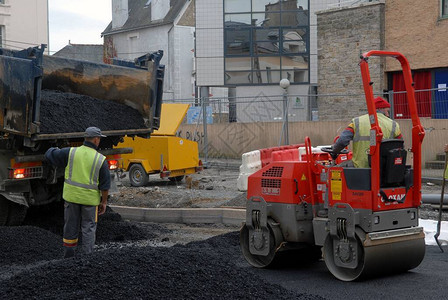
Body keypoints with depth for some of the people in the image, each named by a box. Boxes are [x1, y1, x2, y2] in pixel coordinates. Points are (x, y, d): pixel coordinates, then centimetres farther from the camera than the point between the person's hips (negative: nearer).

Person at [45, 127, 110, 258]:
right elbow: (105, 185, -5)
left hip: (71, 196, 2)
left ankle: (69, 254, 23)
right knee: (88, 227, 10)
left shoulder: (71, 152, -6)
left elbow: (50, 155, 3)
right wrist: (104, 202, 6)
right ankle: (87, 255, 12)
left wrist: (54, 150, 25)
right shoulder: (101, 160, -9)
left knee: (71, 225, 15)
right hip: (90, 198, -2)